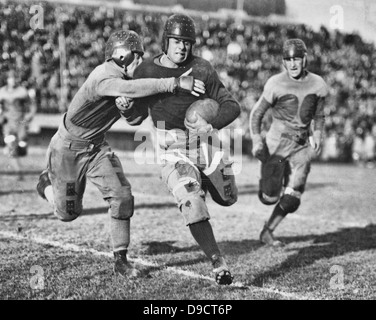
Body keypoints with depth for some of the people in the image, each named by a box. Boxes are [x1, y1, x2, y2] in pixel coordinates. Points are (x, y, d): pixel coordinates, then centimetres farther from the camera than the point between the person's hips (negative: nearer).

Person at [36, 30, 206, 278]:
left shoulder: (122, 75, -5)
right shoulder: (103, 78, -32)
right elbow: (130, 89, -52)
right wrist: (175, 83, -56)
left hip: (97, 146, 7)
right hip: (68, 148, -7)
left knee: (122, 196, -11)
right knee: (68, 212, 8)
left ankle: (121, 260, 1)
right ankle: (47, 184, 42)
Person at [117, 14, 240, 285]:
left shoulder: (201, 69, -8)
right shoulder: (146, 71, -3)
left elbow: (232, 106, -9)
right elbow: (136, 118, 5)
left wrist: (212, 125, -28)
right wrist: (126, 108, -18)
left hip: (206, 142, 2)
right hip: (172, 150, -2)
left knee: (227, 199, 18)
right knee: (192, 205, -24)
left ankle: (205, 181, 52)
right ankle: (218, 262, -15)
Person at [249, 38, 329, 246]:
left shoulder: (318, 85, -1)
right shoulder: (276, 84, -12)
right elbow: (256, 114, -3)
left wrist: (317, 135, 0)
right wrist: (256, 140, -14)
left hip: (302, 147, 3)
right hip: (276, 145, -3)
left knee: (291, 200, -3)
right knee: (270, 197, -2)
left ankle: (267, 232, 20)